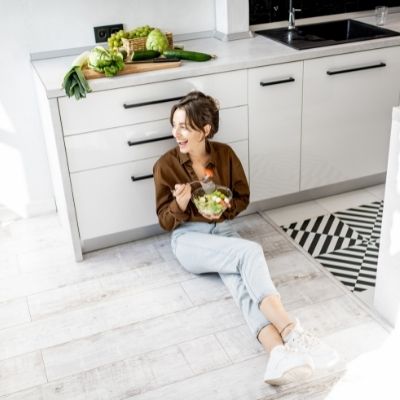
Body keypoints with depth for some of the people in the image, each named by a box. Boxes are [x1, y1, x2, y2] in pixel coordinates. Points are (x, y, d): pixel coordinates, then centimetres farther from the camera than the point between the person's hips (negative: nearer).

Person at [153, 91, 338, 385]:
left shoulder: (225, 154, 3)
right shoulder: (166, 165, -4)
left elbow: (243, 198, 13)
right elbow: (165, 221, -1)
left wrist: (224, 206, -10)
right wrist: (180, 204, -23)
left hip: (223, 230, 3)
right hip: (189, 239, -2)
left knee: (240, 278, -33)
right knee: (250, 252, -33)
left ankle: (279, 353, -54)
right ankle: (290, 332, -43)